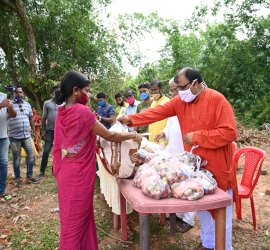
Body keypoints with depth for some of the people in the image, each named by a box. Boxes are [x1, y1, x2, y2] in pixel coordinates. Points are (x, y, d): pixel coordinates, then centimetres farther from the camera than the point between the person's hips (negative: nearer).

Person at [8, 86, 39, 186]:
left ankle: (29, 175, 20)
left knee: (31, 155, 5)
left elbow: (31, 119, 16)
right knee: (16, 158, 6)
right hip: (14, 137, -4)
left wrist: (34, 132, 15)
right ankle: (17, 178, 17)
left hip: (27, 135, 4)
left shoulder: (27, 104, 10)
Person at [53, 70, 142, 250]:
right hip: (79, 174, -8)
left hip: (66, 172, 8)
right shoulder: (82, 111, -19)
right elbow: (108, 135, -15)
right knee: (77, 218, 9)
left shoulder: (62, 113, 5)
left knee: (71, 215, 21)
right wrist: (133, 135, -3)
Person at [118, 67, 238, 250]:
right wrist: (131, 119, -11)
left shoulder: (217, 99, -17)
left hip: (217, 166, -6)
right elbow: (157, 112, -2)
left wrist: (197, 136, -21)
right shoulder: (180, 101, 2)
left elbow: (229, 132, -21)